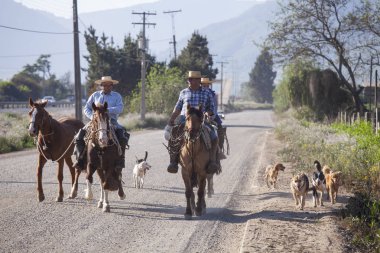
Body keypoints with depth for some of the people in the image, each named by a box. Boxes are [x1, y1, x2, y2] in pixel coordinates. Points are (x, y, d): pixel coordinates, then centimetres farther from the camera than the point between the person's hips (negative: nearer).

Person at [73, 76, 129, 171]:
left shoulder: (117, 96, 10)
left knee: (122, 136, -29)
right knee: (80, 135, -18)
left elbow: (120, 108, -7)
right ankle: (80, 160, -11)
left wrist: (106, 110, -19)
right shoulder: (95, 95, 15)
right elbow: (86, 108, 15)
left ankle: (120, 160, -21)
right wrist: (92, 116, -5)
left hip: (111, 121, -2)